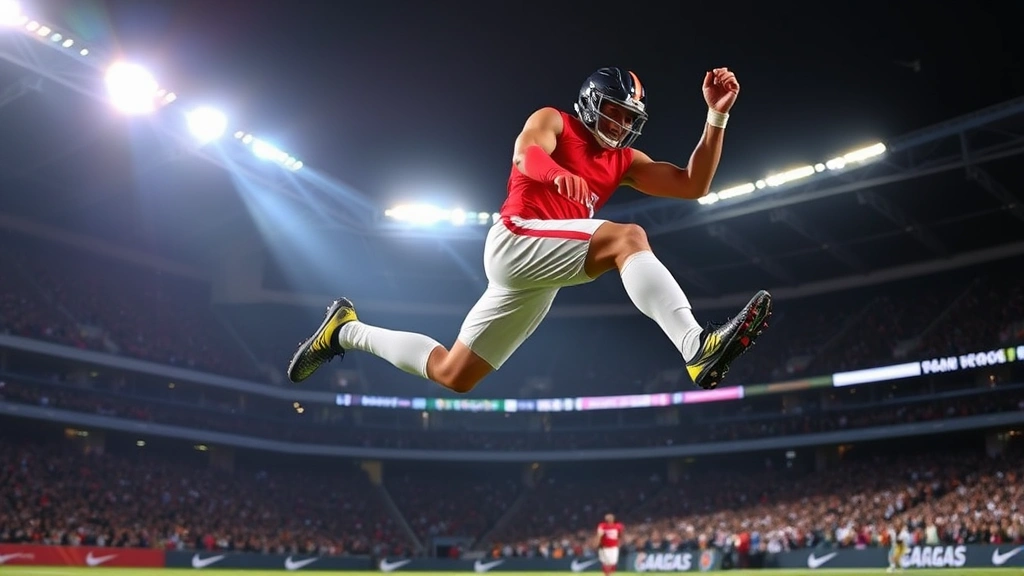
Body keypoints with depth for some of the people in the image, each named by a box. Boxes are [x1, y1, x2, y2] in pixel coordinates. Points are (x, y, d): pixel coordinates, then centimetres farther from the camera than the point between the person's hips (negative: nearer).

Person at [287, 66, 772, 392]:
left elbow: (693, 185, 11)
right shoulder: (551, 121, 6)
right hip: (517, 240, -7)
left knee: (452, 375, 13)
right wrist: (557, 172, -41)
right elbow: (525, 153, -18)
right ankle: (697, 348, -42)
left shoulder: (624, 162, 20)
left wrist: (717, 115, 6)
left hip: (537, 277, 7)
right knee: (628, 237, -26)